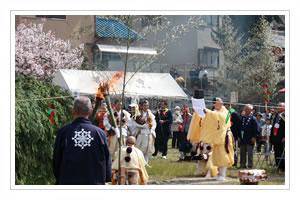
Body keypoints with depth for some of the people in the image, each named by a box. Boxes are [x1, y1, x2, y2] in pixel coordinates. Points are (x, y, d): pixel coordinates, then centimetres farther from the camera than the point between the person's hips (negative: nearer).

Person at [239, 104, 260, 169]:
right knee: (242, 153, 9)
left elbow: (256, 129, -7)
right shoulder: (242, 118, 13)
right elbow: (240, 128, 19)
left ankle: (250, 165, 4)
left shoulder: (253, 118, -5)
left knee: (250, 153, -1)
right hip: (242, 139, 6)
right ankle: (242, 165, 16)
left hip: (250, 139, -6)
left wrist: (254, 137, -12)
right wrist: (239, 137, 13)